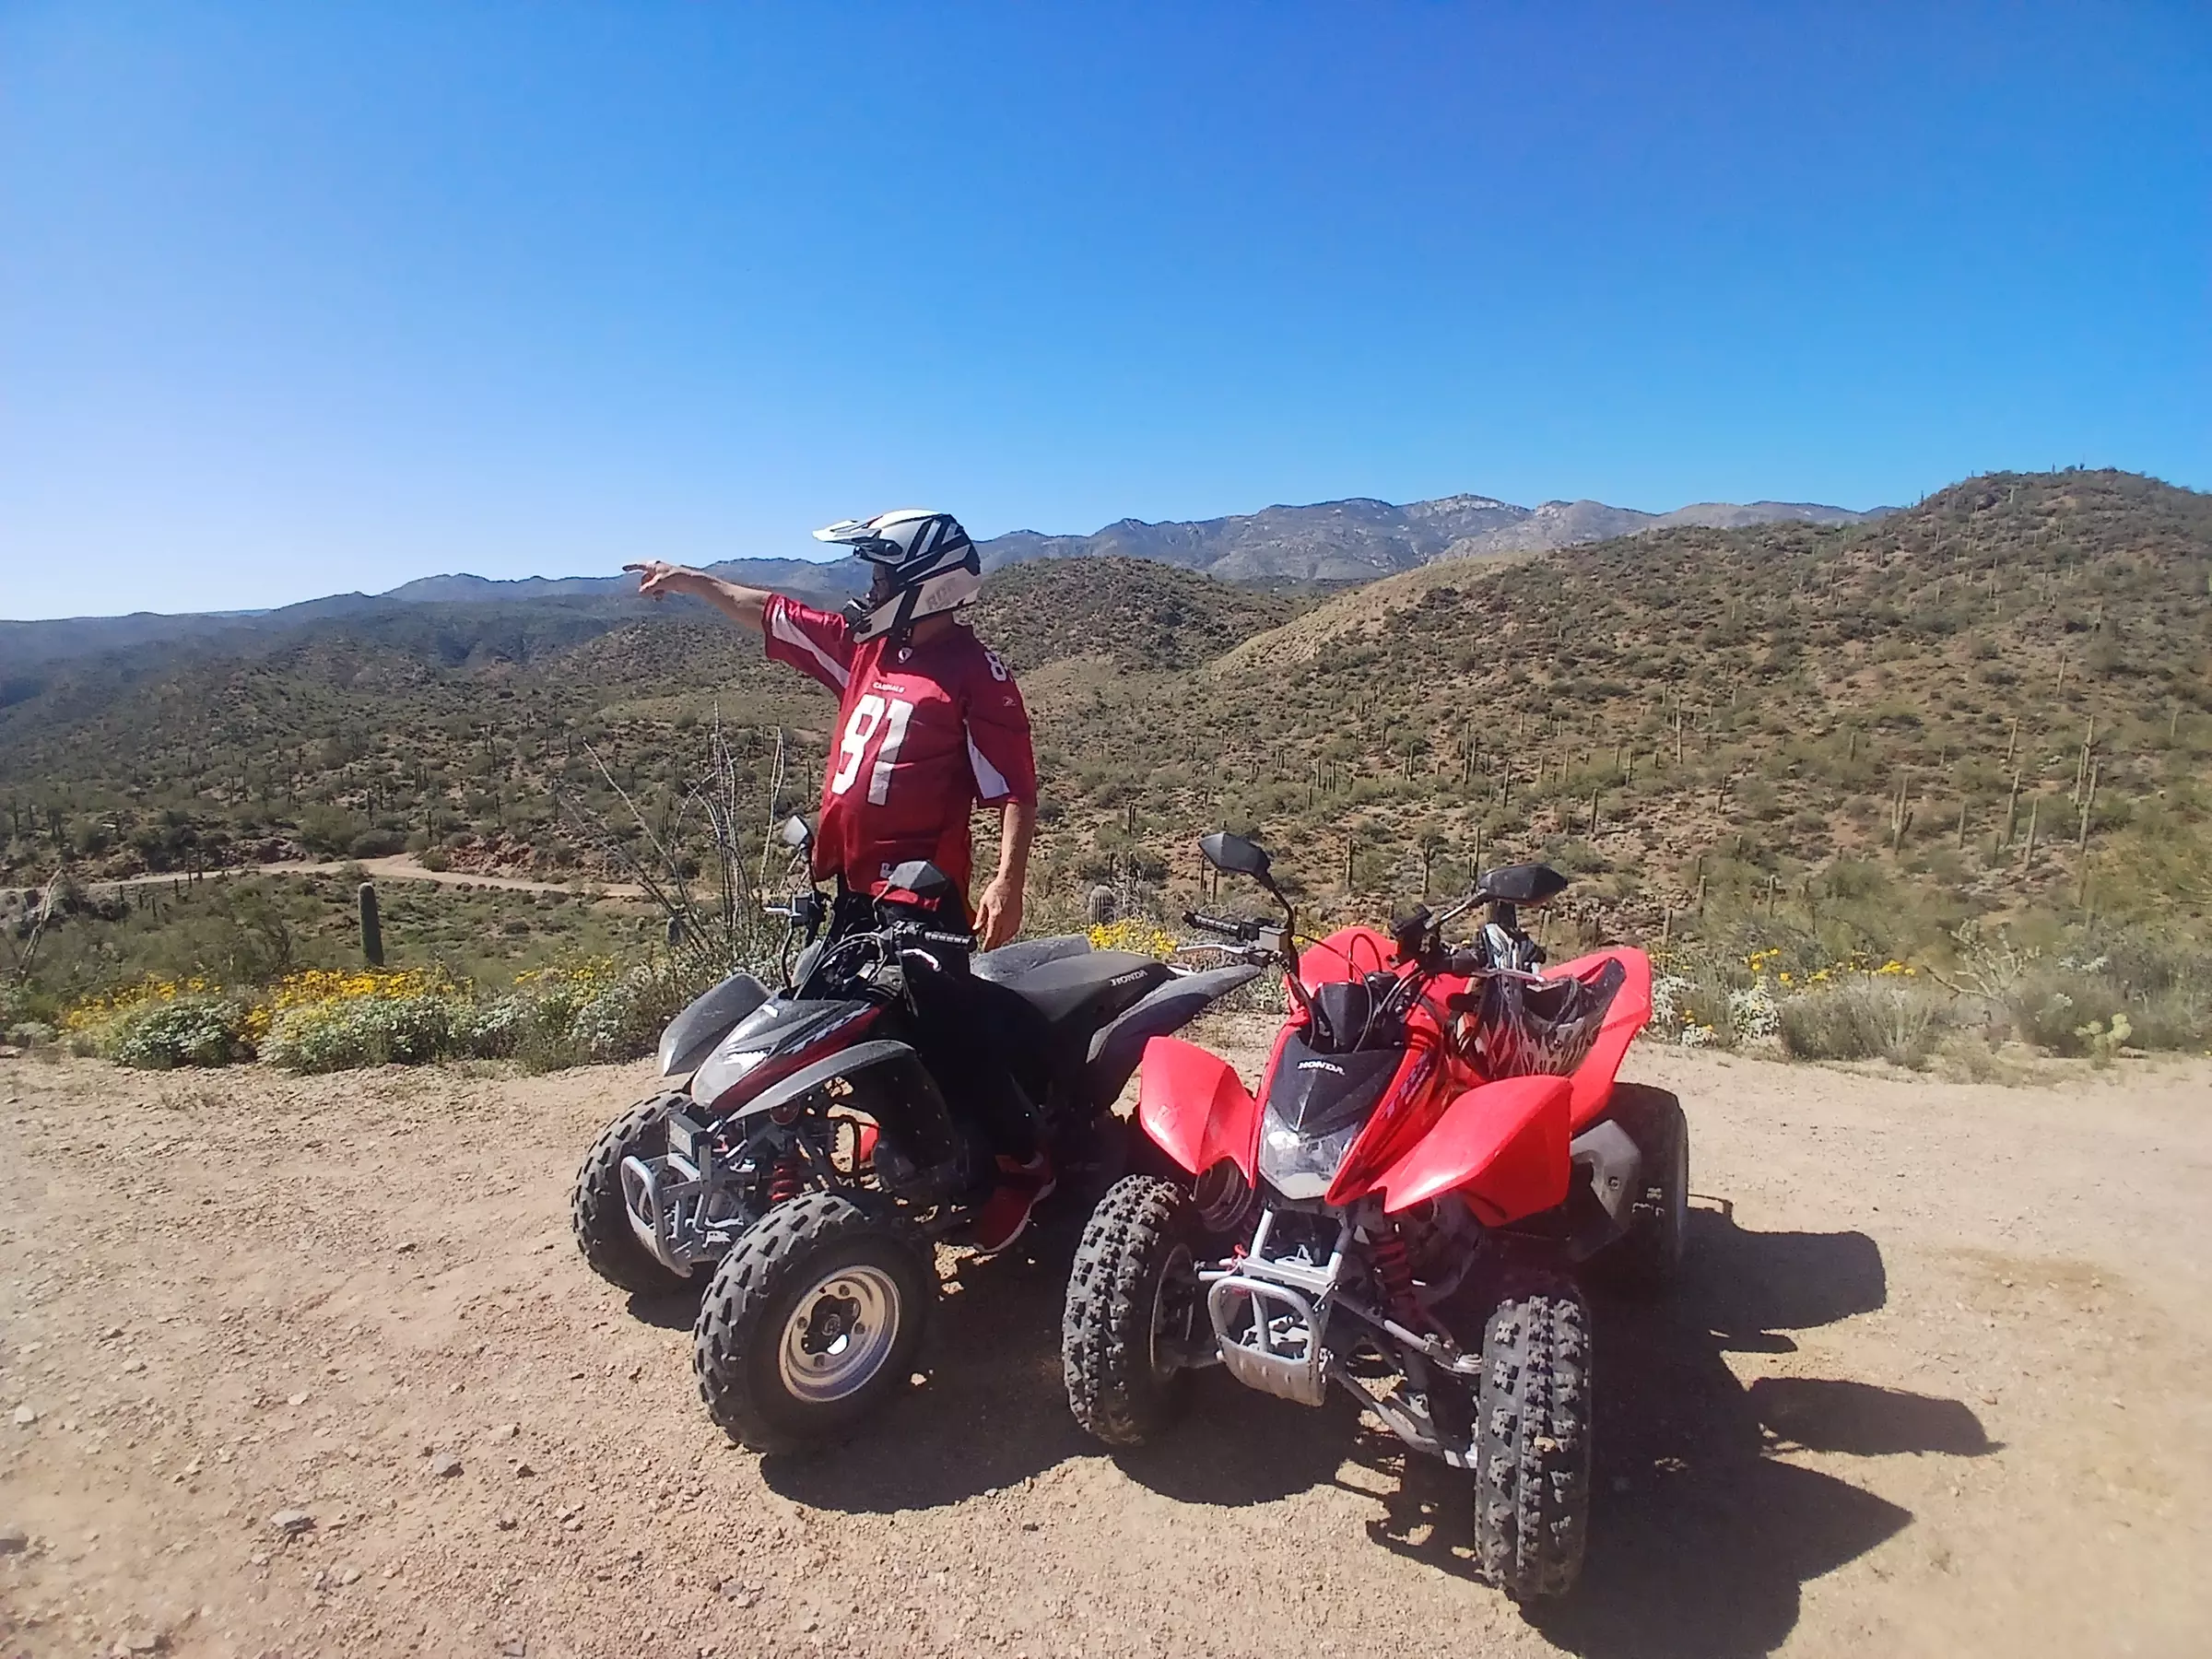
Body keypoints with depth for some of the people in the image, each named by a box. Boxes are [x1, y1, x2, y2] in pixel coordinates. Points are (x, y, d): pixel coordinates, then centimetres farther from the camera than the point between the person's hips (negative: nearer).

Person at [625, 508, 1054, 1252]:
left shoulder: (976, 672, -12)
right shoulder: (864, 644, 10)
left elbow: (1016, 788, -16)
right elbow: (769, 613, 21)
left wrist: (1007, 882, -26)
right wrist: (687, 580, 23)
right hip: (848, 883, 9)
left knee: (949, 1031, -9)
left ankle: (1024, 1163, 9)